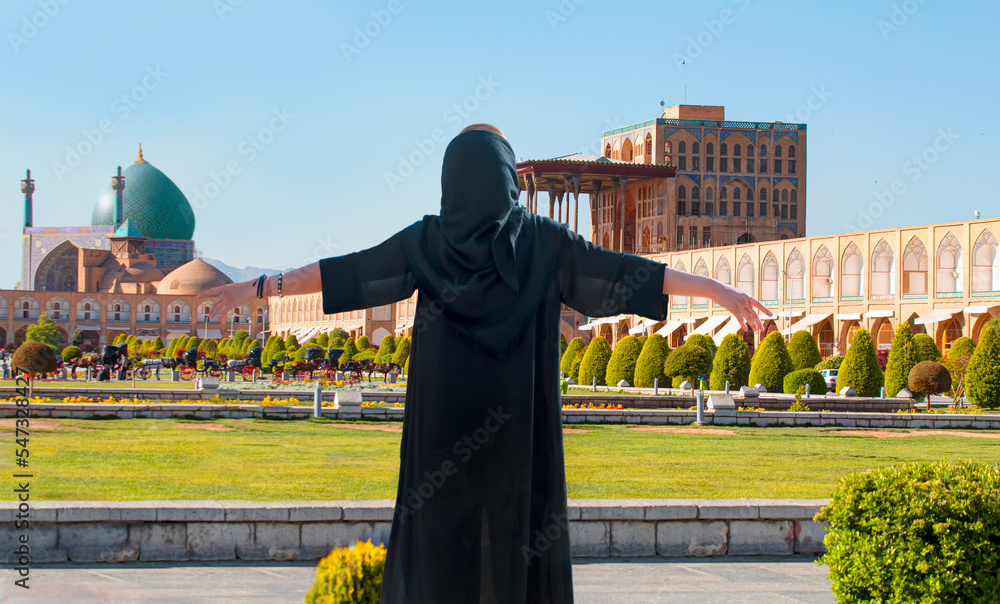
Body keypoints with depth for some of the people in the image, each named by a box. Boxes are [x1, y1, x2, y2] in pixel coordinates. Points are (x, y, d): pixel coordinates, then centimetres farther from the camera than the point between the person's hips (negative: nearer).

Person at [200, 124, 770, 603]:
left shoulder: (426, 242, 0)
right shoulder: (544, 242, -2)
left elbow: (347, 271, 4)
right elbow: (629, 271, -2)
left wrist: (261, 287, 14)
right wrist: (723, 291, 2)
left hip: (444, 431, 1)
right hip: (519, 430, -1)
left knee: (440, 537, 7)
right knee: (518, 537, 4)